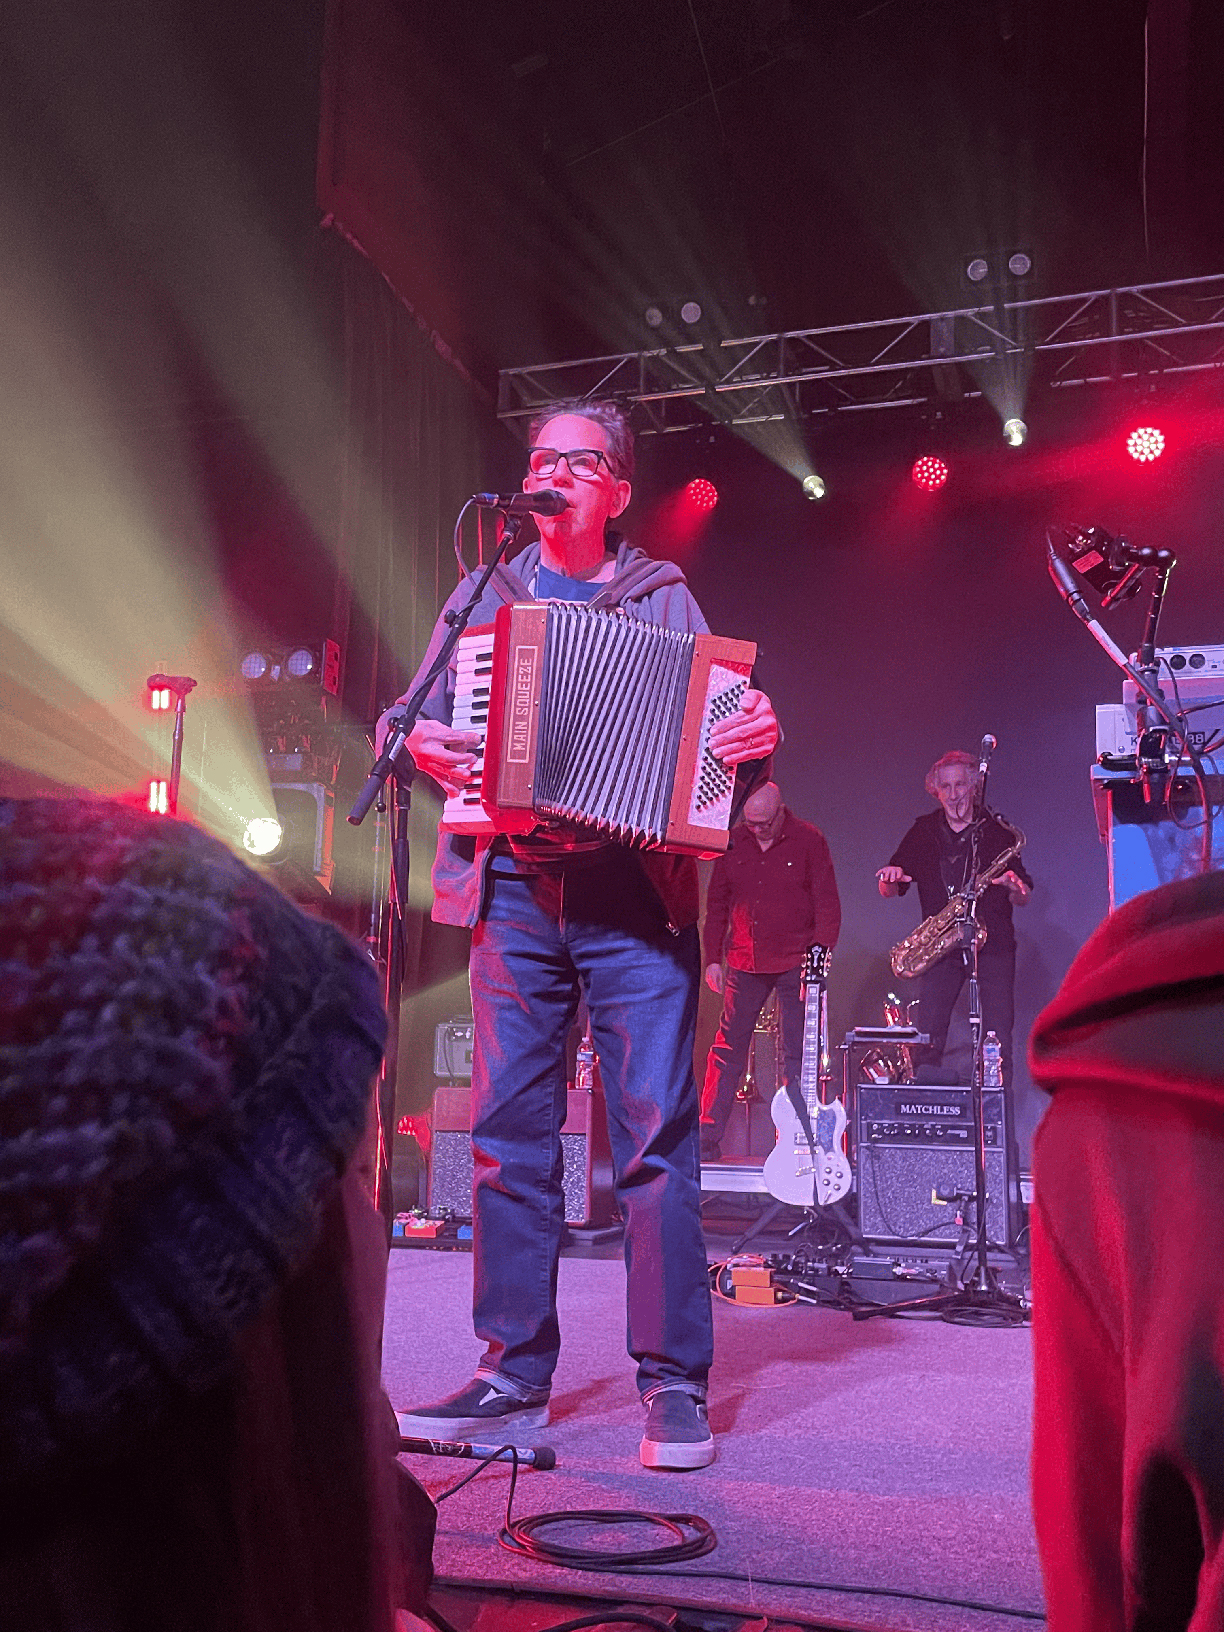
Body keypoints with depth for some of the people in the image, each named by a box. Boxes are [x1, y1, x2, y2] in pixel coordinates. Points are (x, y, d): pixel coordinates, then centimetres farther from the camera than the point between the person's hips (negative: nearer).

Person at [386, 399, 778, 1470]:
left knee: (656, 1129, -6)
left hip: (637, 890, -2)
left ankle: (674, 1383, 3)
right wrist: (421, 745, -3)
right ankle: (514, 1376, 11)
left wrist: (753, 731, -13)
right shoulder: (486, 596, 20)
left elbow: (714, 719, 9)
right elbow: (416, 717, 19)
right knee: (510, 1131, 0)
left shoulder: (664, 598, 15)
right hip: (514, 890, 2)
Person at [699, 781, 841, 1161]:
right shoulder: (732, 842, 6)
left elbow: (828, 902, -3)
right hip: (744, 964, 3)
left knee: (798, 1055, 1)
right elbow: (716, 903, 11)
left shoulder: (809, 840, -3)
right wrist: (712, 958, 6)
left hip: (795, 964, -3)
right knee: (726, 1050, 2)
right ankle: (707, 1140, 8)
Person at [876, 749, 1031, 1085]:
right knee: (927, 1038, -5)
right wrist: (891, 878, -12)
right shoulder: (924, 831, 9)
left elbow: (1024, 899, 6)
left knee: (998, 1039, -6)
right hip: (941, 945, 1)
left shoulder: (998, 832, 5)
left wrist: (1014, 886, -16)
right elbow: (888, 891, 11)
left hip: (993, 944, -1)